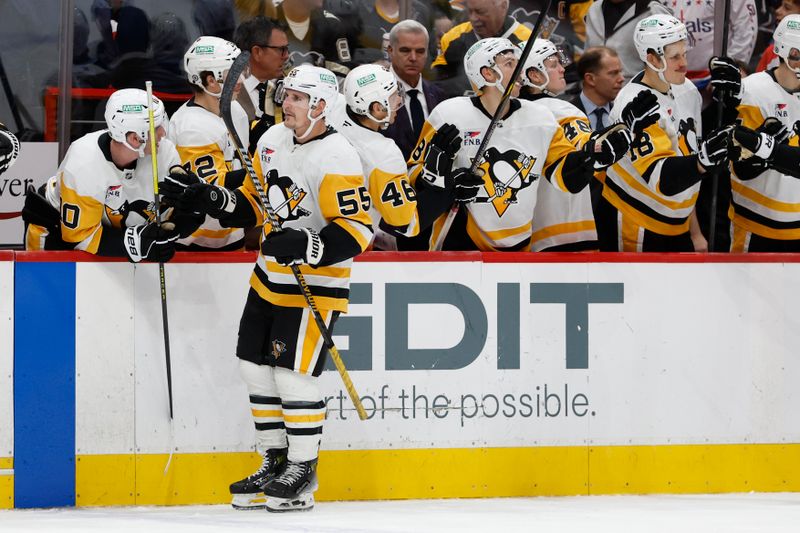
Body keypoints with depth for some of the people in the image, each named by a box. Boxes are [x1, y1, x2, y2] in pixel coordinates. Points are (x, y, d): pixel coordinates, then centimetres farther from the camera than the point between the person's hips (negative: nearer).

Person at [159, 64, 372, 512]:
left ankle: (302, 474, 3)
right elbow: (253, 204, 17)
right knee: (257, 368, 10)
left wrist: (306, 246, -35)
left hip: (315, 282, -9)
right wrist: (204, 197, 3)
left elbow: (358, 230, -24)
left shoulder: (335, 159, -20)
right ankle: (275, 463, 22)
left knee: (294, 375, -10)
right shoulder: (273, 141, 6)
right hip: (270, 278, 9)